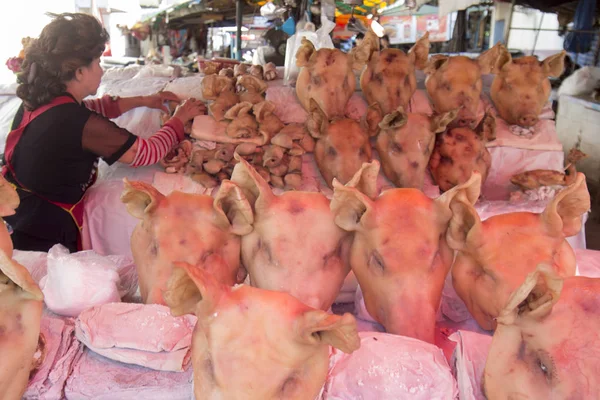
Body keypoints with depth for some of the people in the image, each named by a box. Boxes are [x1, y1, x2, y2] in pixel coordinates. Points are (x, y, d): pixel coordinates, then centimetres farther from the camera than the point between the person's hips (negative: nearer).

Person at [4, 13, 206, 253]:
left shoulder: (39, 100, -1)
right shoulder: (80, 124, -25)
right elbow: (147, 153, -15)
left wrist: (143, 101, 19)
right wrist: (180, 119, 1)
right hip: (44, 233, -8)